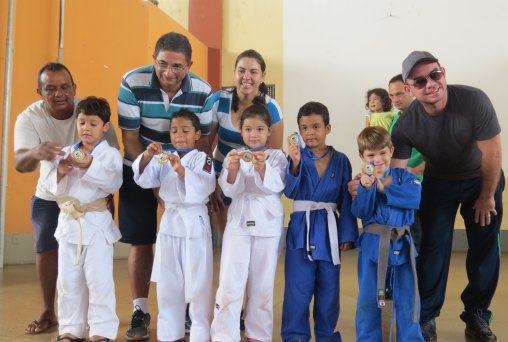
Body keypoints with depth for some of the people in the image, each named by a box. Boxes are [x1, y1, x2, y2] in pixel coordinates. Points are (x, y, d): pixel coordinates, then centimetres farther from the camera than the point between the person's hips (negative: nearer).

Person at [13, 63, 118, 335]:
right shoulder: (28, 118, -20)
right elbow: (19, 164, -34)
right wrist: (36, 153, -58)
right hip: (49, 195, 2)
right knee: (45, 248, 0)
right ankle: (48, 312, 18)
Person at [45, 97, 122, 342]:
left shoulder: (110, 154, -3)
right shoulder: (66, 152, 9)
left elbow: (113, 183, -18)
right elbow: (50, 185, 4)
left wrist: (90, 166, -30)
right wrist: (60, 172, -17)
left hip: (96, 223, -4)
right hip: (68, 222, 5)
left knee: (99, 279, -2)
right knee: (68, 280, 11)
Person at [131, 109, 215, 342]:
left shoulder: (202, 159, -5)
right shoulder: (163, 158, 8)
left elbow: (206, 185, -22)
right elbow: (144, 179, -3)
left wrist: (182, 170, -36)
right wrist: (147, 156, -20)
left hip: (194, 223, -5)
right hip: (169, 223, 5)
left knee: (198, 284, 1)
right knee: (167, 284, 12)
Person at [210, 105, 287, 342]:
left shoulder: (277, 157, 2)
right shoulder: (233, 156, 4)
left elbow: (275, 187, -13)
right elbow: (229, 190, -5)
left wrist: (262, 168, -31)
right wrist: (233, 170, -26)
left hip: (268, 225, 0)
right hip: (239, 223, 0)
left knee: (263, 284, 9)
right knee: (229, 283, -4)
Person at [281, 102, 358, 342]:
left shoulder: (340, 160, 1)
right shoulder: (296, 157, -2)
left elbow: (346, 200, 2)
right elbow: (290, 191, -13)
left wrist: (347, 233, 0)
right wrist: (295, 164, -27)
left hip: (329, 229, 2)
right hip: (302, 228, -1)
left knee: (328, 287, 12)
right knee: (298, 287, 2)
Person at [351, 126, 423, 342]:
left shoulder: (404, 176, 3)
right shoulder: (363, 180, 0)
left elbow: (415, 197, -17)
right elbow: (360, 213, -11)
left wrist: (384, 188, -18)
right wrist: (366, 188, -25)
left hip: (402, 243, 1)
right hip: (372, 244, -1)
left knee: (407, 297, 10)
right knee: (368, 298, 7)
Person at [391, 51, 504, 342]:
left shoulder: (474, 100, -31)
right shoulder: (406, 125, -27)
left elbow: (492, 154, -21)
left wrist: (487, 196, -12)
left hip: (482, 178, 0)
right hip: (438, 183, 1)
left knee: (485, 249, 2)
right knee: (434, 248, -1)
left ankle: (477, 315, 18)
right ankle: (426, 317, 13)